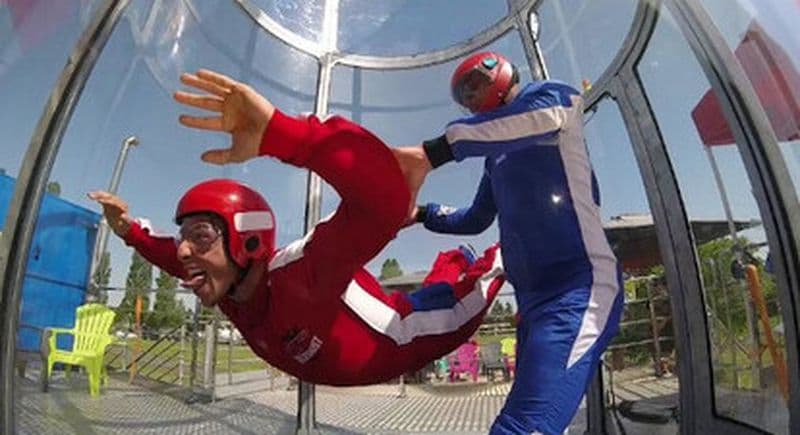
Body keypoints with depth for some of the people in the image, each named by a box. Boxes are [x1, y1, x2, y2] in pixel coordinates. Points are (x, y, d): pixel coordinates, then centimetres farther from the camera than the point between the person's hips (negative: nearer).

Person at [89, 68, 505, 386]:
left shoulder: (302, 273, -41)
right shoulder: (227, 285, -15)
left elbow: (386, 198, -58)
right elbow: (186, 263, 9)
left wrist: (280, 130, -67)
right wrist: (131, 231, -3)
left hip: (404, 346, -6)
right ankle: (454, 263, 46)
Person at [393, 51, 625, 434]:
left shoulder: (553, 97, 2)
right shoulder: (497, 156, 24)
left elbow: (539, 115, -24)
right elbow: (477, 219, 36)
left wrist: (429, 154, -30)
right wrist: (421, 214, 29)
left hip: (578, 288, -9)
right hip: (533, 297, 9)